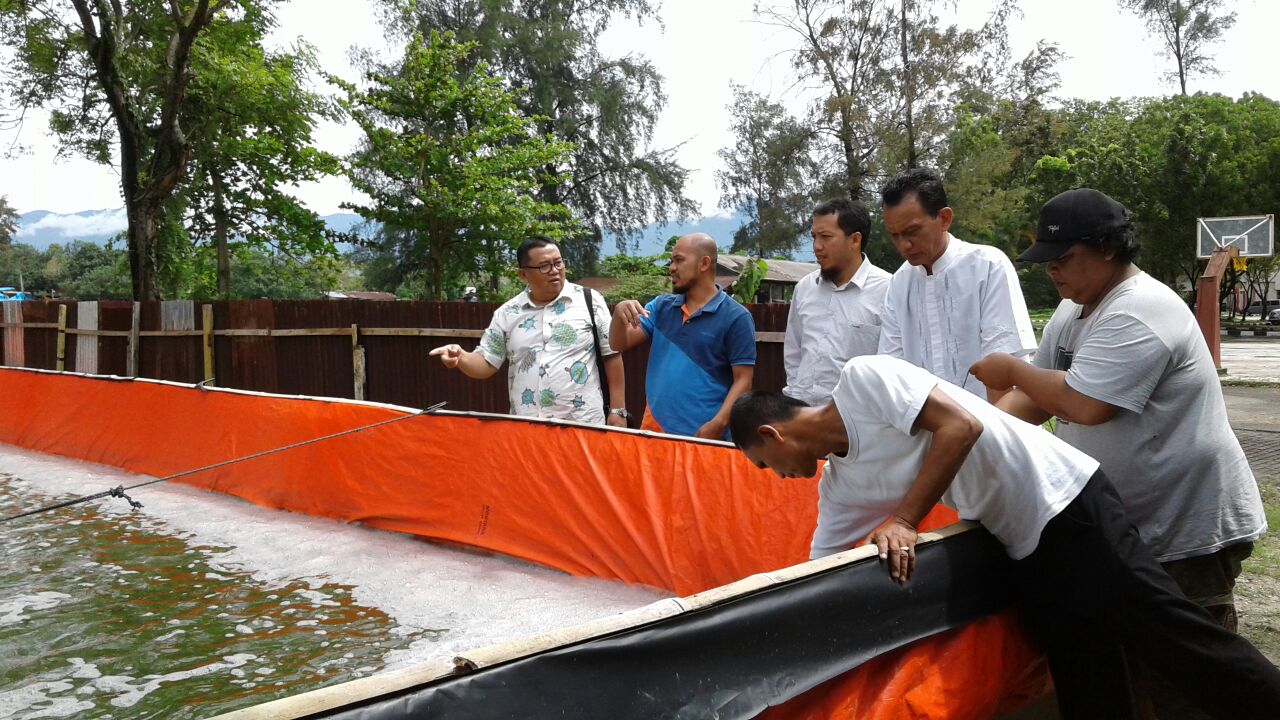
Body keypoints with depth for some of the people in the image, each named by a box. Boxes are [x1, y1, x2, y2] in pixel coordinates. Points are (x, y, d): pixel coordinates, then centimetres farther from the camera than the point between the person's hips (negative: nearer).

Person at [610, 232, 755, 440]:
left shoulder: (736, 317, -7)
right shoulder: (661, 306, 8)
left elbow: (743, 381, -8)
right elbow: (620, 344, 5)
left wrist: (717, 425, -19)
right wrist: (620, 314, -14)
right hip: (655, 426, 5)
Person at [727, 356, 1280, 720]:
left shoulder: (863, 378, -13)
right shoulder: (837, 489, 10)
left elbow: (961, 425, -20)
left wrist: (904, 520, -19)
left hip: (1064, 500, -7)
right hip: (1024, 548, 8)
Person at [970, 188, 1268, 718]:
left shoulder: (1139, 312, -23)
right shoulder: (1072, 312, 9)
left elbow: (1085, 404, -33)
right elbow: (1038, 396, 10)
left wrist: (1012, 370, -17)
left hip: (1191, 526, -9)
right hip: (1131, 520, 10)